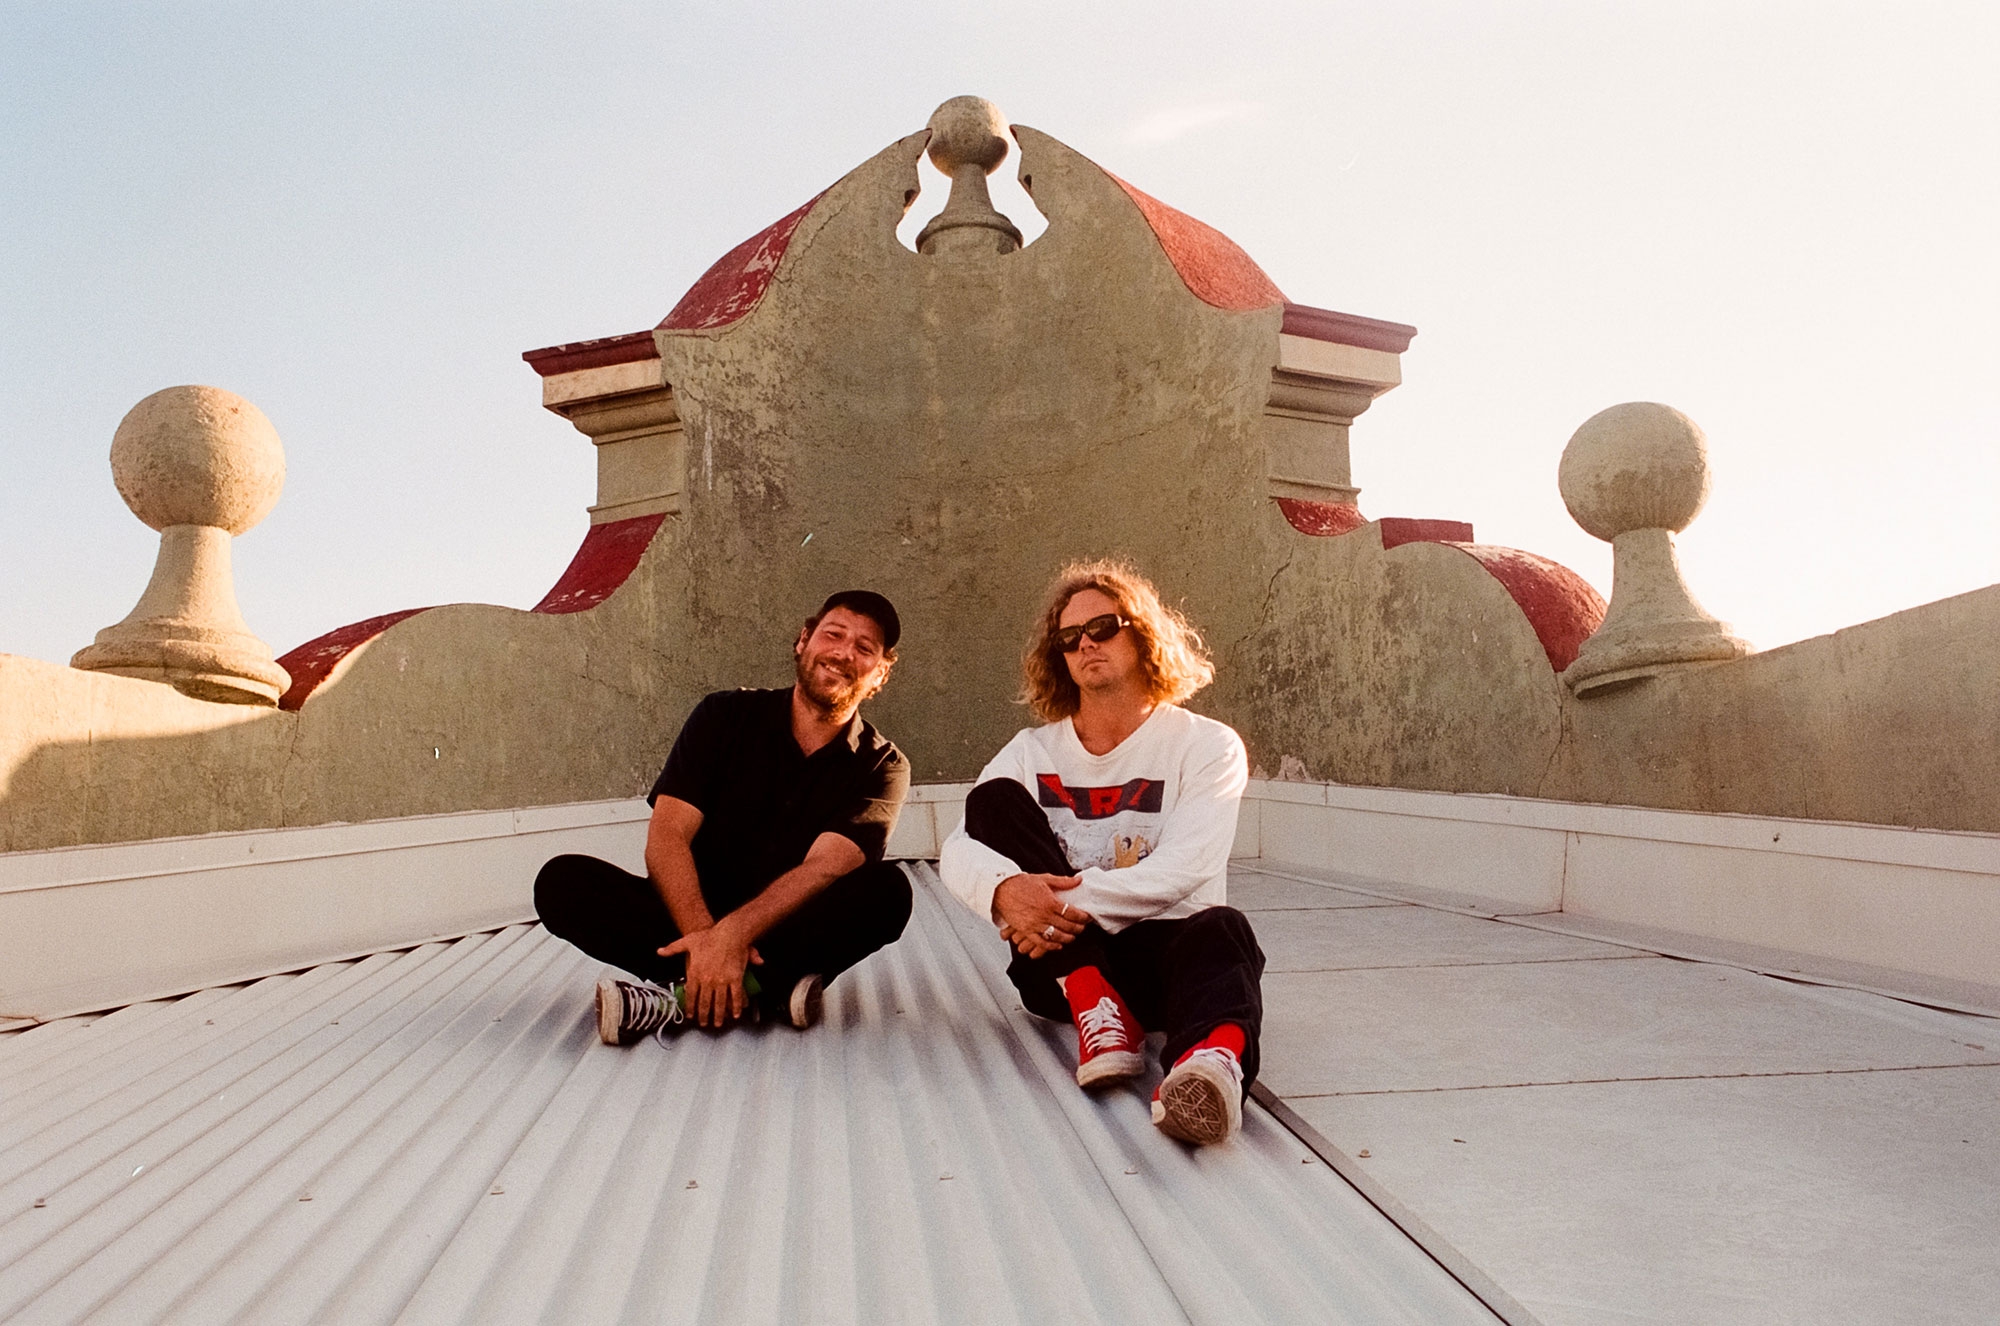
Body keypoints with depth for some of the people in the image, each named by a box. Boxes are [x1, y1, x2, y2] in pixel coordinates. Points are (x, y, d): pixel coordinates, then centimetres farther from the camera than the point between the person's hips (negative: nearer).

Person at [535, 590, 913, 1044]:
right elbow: (666, 837, -10)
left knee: (887, 890, -30)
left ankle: (687, 994, -30)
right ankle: (766, 989, -30)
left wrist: (732, 933, -35)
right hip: (695, 917, 1)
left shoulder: (883, 768, -2)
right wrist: (701, 933, -27)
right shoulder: (726, 717, 1)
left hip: (788, 931, -1)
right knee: (563, 880, -21)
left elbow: (824, 867, -18)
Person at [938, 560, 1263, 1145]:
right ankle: (1097, 1014, -28)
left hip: (1163, 953, -2)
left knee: (1219, 928, -35)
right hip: (1061, 961, 3)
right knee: (995, 799, -14)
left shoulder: (1208, 746, 3)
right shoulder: (1033, 752, 10)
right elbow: (957, 852, -4)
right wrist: (1006, 889, -28)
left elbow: (1182, 868, -13)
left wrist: (1073, 898, -25)